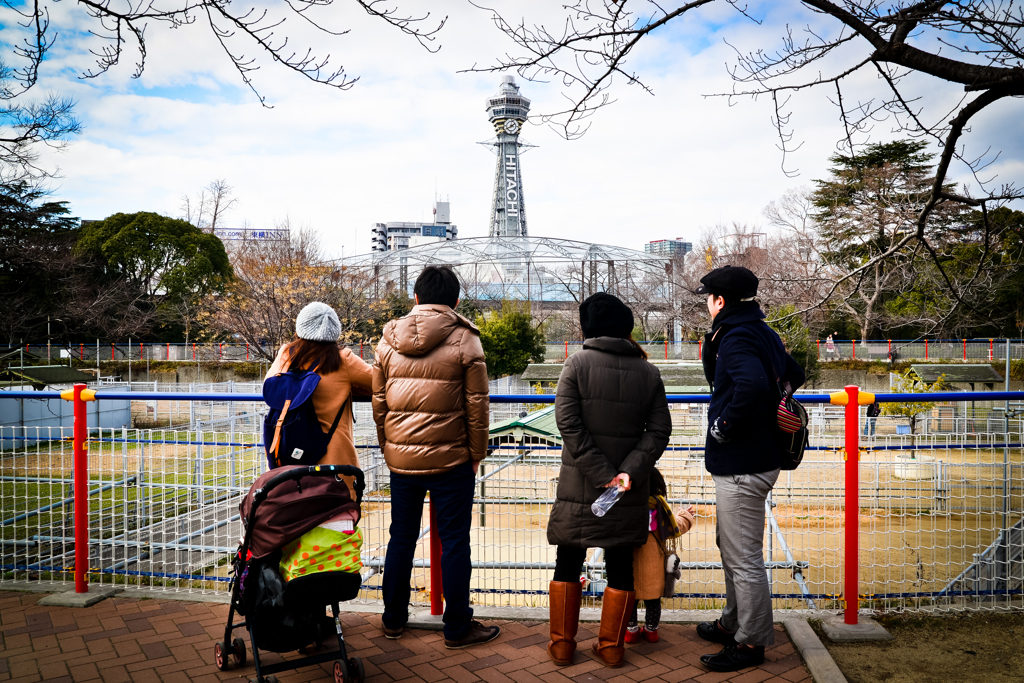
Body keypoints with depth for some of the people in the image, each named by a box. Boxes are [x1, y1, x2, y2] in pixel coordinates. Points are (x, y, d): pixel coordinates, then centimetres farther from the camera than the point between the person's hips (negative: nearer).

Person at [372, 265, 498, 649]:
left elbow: (378, 401, 8)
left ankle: (393, 619, 29)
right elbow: (476, 405, -7)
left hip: (401, 459, 4)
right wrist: (477, 454, 3)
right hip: (451, 460, -4)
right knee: (454, 542, 6)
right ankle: (457, 628, 16)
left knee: (401, 538, 16)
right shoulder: (464, 341, -8)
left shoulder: (388, 340, 4)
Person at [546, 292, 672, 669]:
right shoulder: (648, 372, 1)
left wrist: (602, 475, -15)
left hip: (579, 487, -2)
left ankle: (562, 645, 21)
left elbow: (568, 423, -15)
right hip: (629, 494, 2)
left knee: (568, 564, 12)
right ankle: (611, 646, 22)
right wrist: (630, 471, -12)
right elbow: (659, 430, -5)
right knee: (620, 567, 14)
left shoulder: (578, 363, -7)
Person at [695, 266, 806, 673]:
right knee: (732, 548, 23)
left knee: (744, 557, 2)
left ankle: (751, 643, 15)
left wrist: (724, 426, -24)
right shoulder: (762, 333, 11)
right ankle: (734, 624, 37)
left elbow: (752, 384, -38)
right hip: (758, 457, 11)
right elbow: (794, 375, 25)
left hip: (742, 467, -11)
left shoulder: (736, 339, -19)